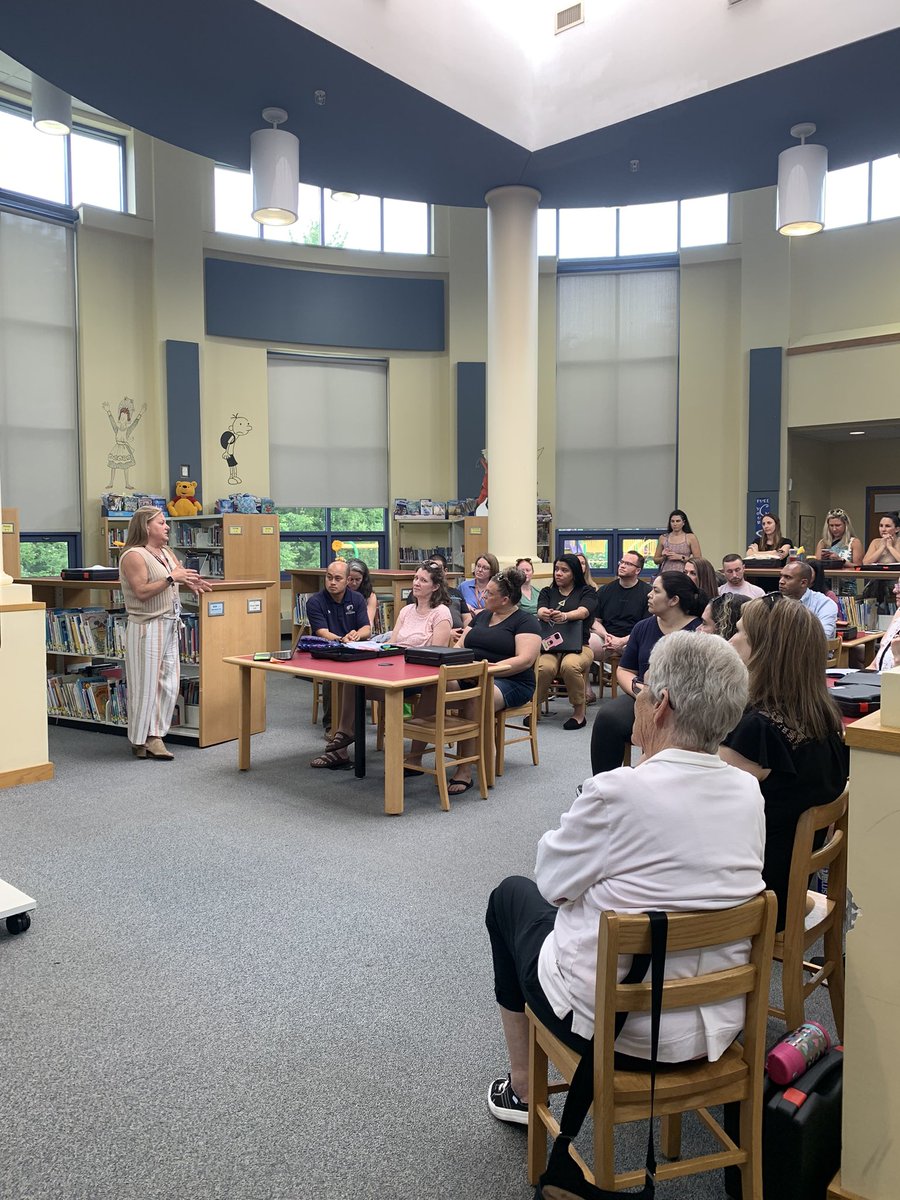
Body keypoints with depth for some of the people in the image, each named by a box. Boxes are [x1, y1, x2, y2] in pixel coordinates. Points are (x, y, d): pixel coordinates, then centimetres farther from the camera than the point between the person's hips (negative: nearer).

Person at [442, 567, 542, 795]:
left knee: (473, 700, -39)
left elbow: (525, 659, -13)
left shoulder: (526, 621, 1)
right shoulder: (480, 617, 24)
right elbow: (460, 646, 22)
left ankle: (465, 772, -32)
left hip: (511, 683, -6)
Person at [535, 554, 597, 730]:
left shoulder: (586, 592, 11)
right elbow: (540, 610, -4)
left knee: (570, 666, -36)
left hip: (577, 646, -1)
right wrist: (544, 614, -31)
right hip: (549, 646, 1)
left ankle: (579, 713, -17)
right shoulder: (547, 592, 19)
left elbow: (583, 612, -12)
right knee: (544, 667, -34)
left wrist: (564, 616, -35)